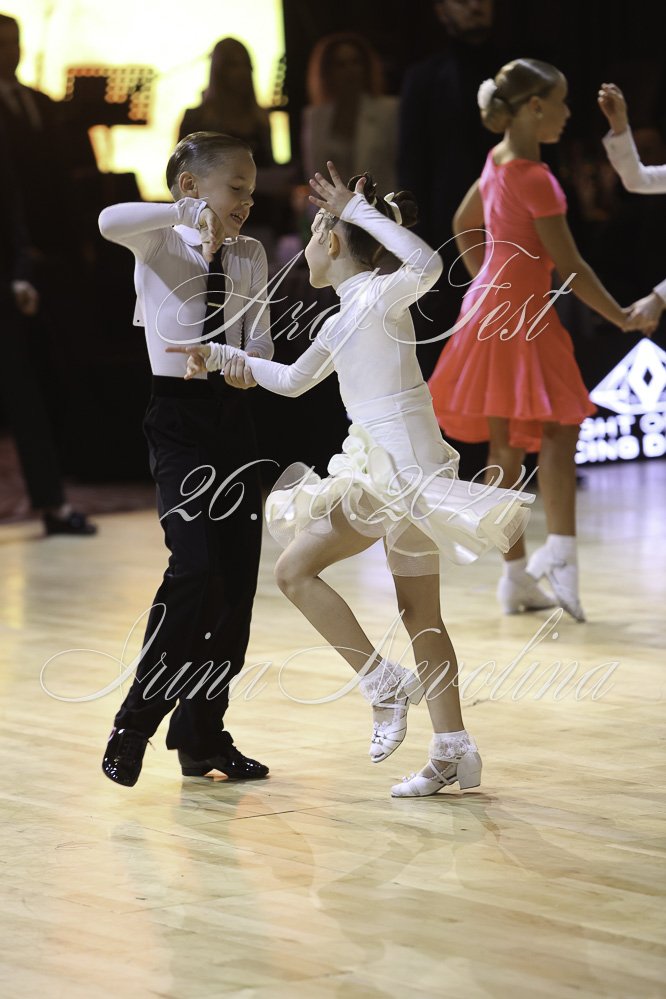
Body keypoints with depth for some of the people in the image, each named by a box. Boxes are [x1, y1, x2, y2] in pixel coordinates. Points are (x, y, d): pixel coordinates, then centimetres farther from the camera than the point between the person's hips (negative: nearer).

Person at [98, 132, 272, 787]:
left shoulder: (250, 257, 12)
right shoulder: (160, 245, -3)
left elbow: (260, 341, 10)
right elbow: (110, 222, -25)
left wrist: (249, 363, -11)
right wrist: (189, 214, -27)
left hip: (233, 418, 6)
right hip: (179, 417, -6)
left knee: (239, 575, 4)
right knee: (196, 568, -19)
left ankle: (203, 736, 16)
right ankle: (135, 724, -8)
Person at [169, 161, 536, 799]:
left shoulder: (380, 295, -9)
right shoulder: (343, 320, 18)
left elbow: (427, 265, -33)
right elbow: (292, 380, 30)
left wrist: (360, 209, -26)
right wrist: (220, 356, 28)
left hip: (403, 465, -10)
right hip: (387, 467, 10)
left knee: (296, 569, -11)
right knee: (419, 614, 10)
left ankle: (384, 683, -8)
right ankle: (453, 753, 13)